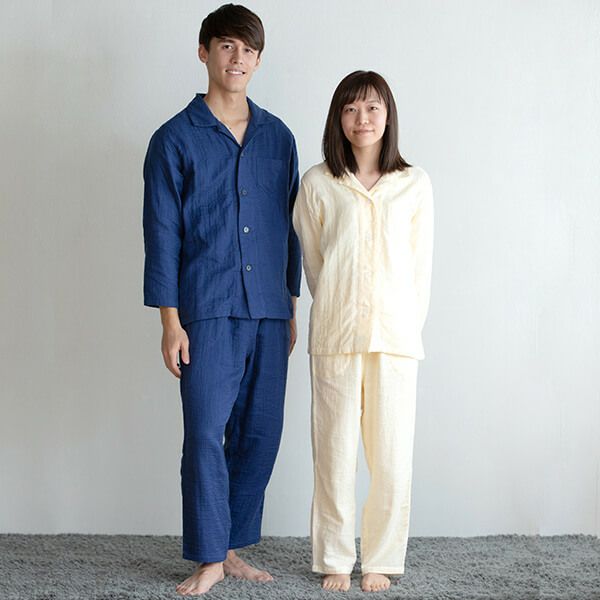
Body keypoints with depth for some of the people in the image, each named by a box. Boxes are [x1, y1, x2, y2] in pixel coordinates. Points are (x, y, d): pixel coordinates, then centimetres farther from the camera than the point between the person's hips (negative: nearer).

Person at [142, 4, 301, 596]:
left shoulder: (277, 137, 11)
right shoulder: (175, 139, 0)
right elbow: (162, 233, -3)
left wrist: (291, 307, 13)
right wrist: (170, 321, -8)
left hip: (269, 313, 4)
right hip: (208, 312, -4)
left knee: (260, 434, 6)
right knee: (206, 434, -4)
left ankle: (231, 547, 19)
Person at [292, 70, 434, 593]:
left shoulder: (414, 183, 7)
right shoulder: (318, 183, 5)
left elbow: (421, 265, 9)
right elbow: (312, 261, 10)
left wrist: (410, 325, 5)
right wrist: (339, 310, 9)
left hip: (395, 333, 1)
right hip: (336, 332, -1)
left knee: (392, 453, 2)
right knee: (335, 450, 3)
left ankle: (381, 560, 17)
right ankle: (335, 560, 17)